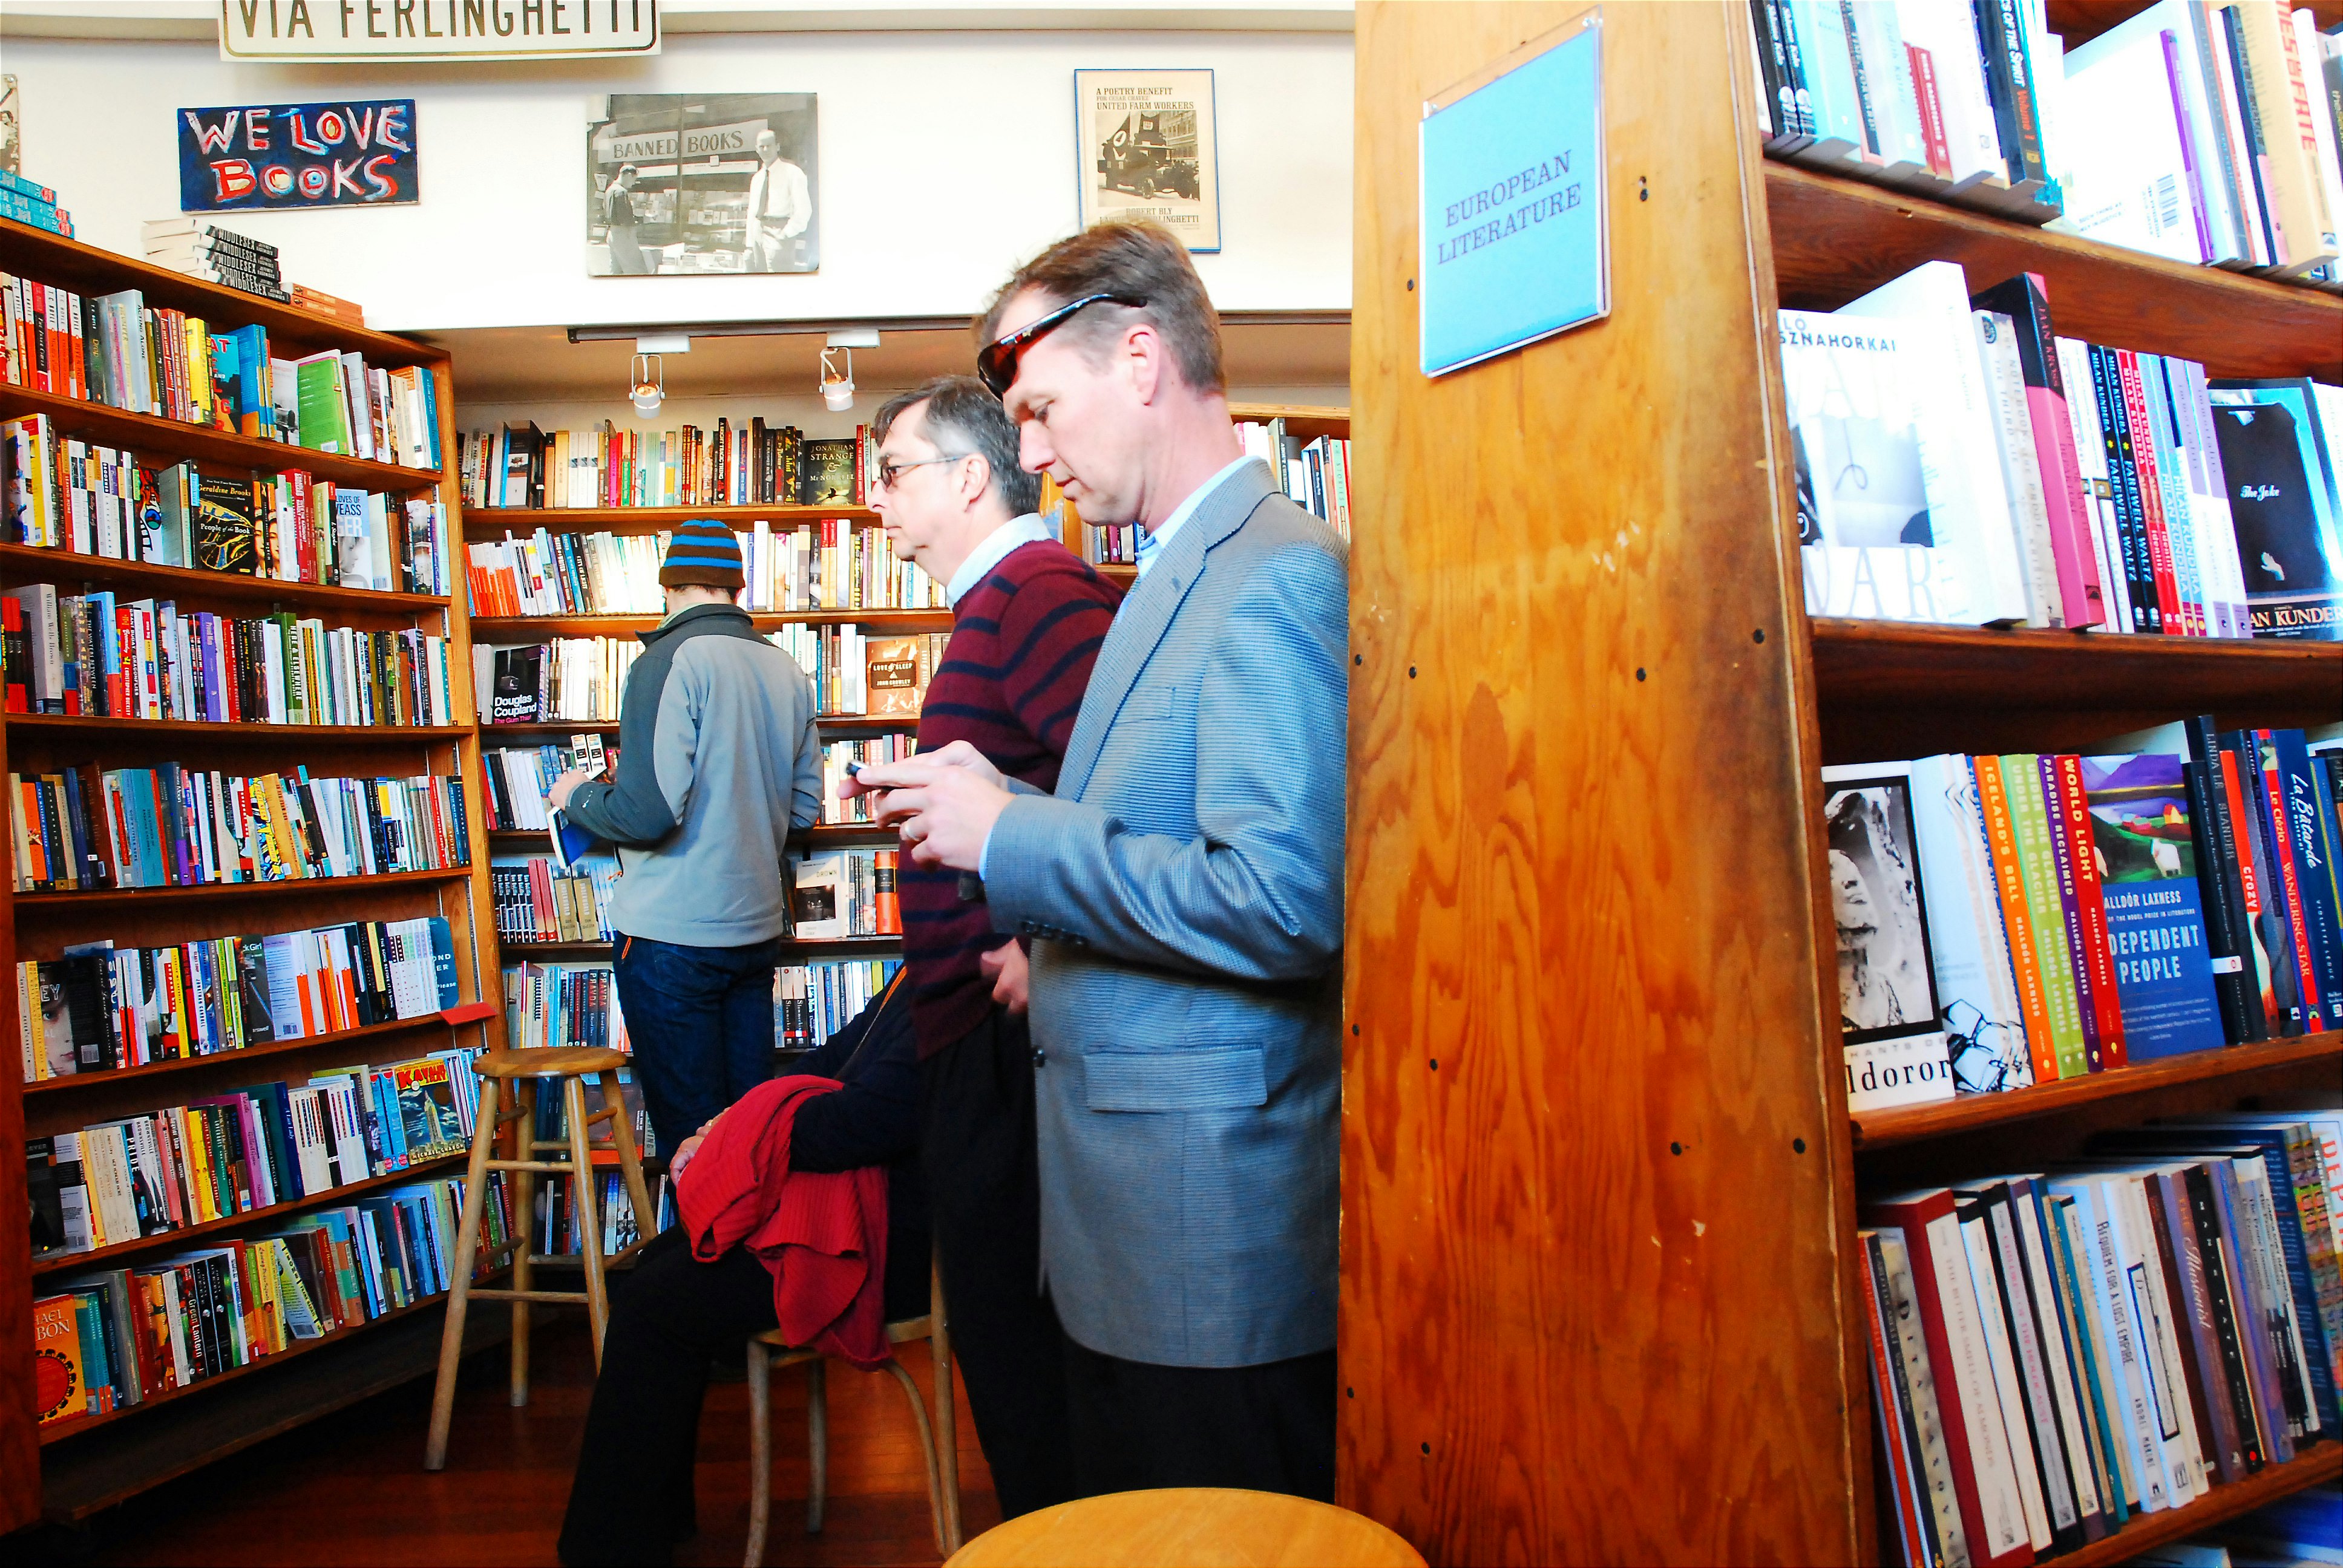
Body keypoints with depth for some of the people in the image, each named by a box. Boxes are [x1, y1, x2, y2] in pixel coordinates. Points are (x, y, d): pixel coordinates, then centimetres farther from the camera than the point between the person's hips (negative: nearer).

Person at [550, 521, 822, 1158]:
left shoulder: (671, 662, -13)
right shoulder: (786, 670, 7)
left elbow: (647, 814, -20)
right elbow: (805, 808, 13)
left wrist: (577, 795, 0)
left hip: (674, 933, -6)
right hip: (758, 927, 7)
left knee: (689, 1129, 3)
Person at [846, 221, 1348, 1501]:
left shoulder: (1274, 580, -18)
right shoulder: (1186, 575, 15)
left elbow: (1281, 903, -27)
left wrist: (1009, 834, -19)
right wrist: (1004, 805, 5)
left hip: (1213, 1234, -10)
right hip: (1151, 1206, 10)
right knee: (1130, 1533, 22)